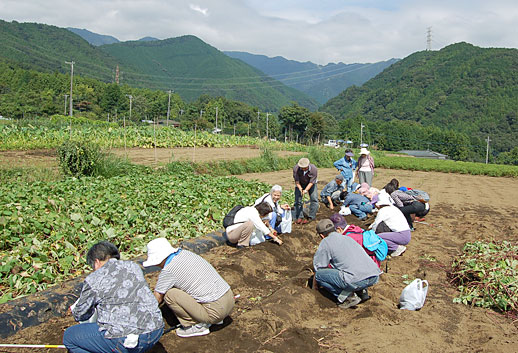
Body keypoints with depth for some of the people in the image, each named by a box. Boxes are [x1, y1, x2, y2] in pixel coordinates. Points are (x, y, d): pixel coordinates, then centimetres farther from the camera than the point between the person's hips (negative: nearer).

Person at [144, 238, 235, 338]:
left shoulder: (168, 270, -11)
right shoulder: (185, 253, 10)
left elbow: (157, 298, 3)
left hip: (216, 310, -8)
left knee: (169, 294, -6)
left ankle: (199, 326, 0)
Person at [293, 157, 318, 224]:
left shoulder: (314, 169, -32)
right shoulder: (296, 168, -30)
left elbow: (311, 182, -24)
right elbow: (297, 181, -21)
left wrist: (306, 190, -35)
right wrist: (300, 189, -36)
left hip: (310, 184, -1)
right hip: (300, 184, 1)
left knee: (314, 199, -11)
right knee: (298, 200, -7)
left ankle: (311, 217, -3)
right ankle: (299, 217, 1)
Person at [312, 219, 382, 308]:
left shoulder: (326, 242, 7)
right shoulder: (348, 238, 27)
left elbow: (318, 268, 13)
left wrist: (314, 288, 30)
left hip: (357, 280, -8)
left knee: (319, 275, 4)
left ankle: (349, 297, -1)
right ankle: (361, 291, 15)